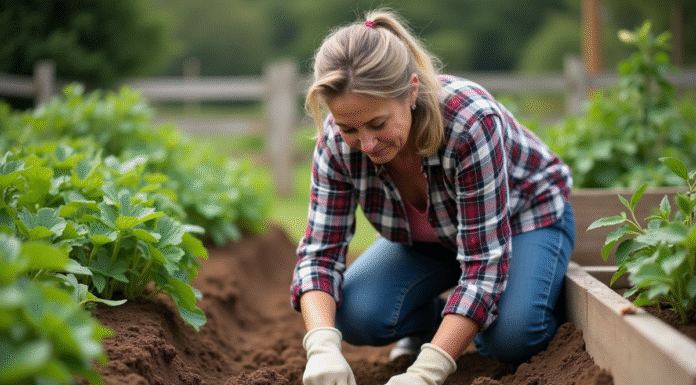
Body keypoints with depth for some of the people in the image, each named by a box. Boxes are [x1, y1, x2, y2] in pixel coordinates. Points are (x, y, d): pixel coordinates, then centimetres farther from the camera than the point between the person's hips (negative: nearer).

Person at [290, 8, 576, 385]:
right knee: (355, 316, -20)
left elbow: (484, 263, -39)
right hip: (430, 236, 4)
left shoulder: (471, 123, -40)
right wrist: (322, 346, -42)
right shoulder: (338, 141, -27)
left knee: (510, 337, -29)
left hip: (524, 214, -3)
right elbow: (320, 251, -23)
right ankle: (432, 318, 11)